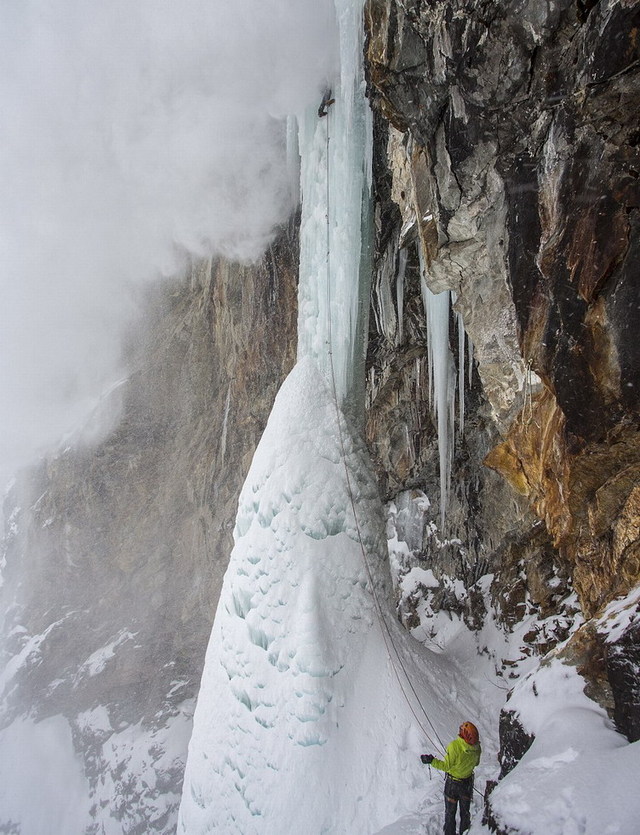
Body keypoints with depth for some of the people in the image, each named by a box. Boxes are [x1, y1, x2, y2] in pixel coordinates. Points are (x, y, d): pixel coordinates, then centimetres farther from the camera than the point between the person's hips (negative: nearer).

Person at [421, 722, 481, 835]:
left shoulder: (454, 746, -34)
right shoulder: (476, 746, -18)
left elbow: (447, 766, -25)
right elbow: (476, 763, 1)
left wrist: (432, 761, -19)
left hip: (453, 783, -4)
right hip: (468, 782, 4)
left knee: (450, 813, 17)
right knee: (465, 812, 26)